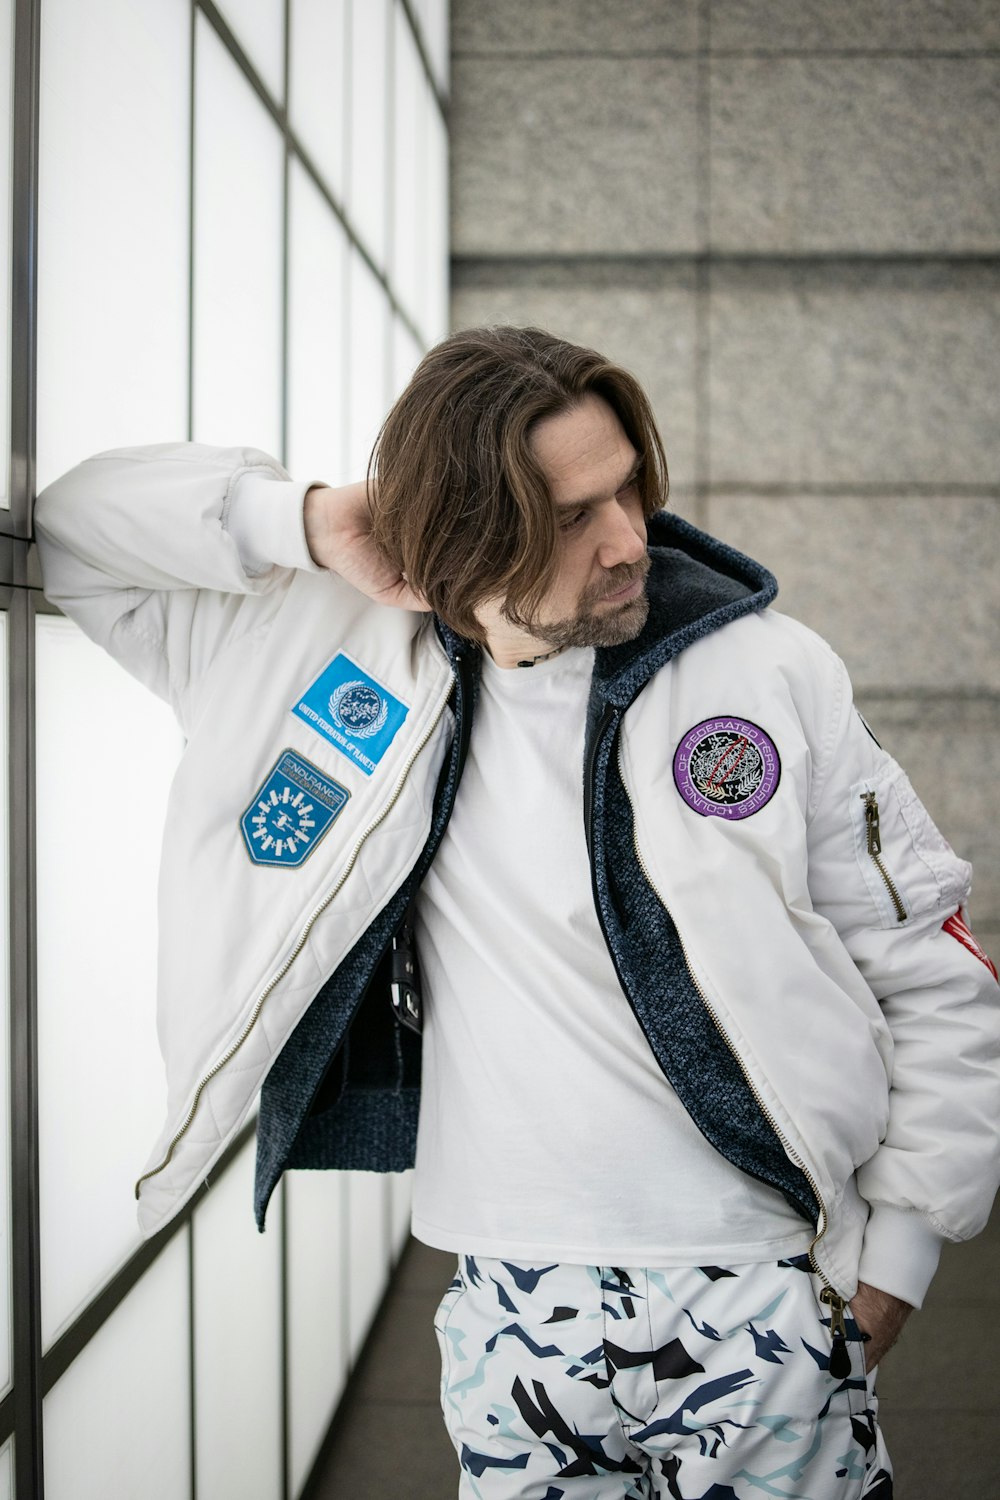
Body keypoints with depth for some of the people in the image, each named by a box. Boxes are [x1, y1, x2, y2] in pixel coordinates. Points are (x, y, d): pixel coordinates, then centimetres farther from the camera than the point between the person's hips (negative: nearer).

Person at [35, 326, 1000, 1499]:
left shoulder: (769, 675, -7)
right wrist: (304, 524, -10)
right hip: (513, 1323, 2)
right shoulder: (354, 656, -2)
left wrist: (886, 1268, -2)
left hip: (761, 1314, -1)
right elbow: (70, 534, 4)